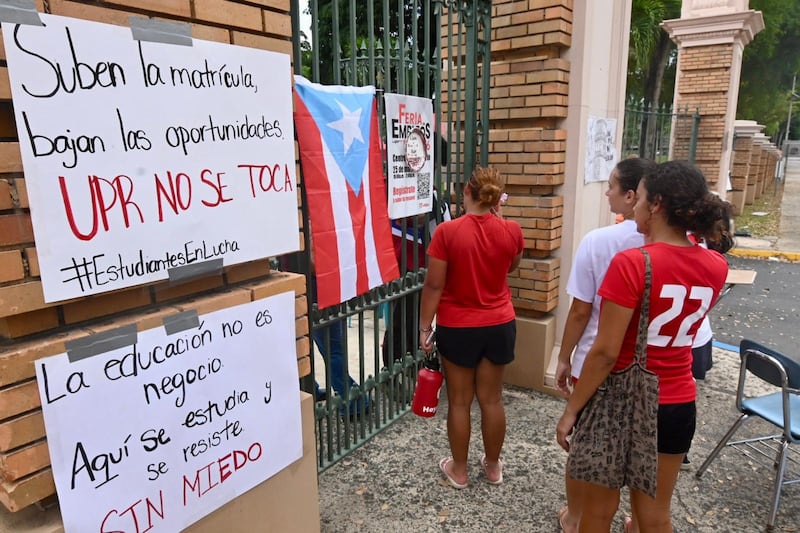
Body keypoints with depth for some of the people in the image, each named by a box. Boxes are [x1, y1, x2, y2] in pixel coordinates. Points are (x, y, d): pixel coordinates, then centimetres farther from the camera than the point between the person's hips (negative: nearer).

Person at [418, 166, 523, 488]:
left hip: (457, 328, -3)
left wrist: (424, 327, -3)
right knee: (491, 399, 16)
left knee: (459, 401, 11)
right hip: (499, 325, 3)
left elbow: (434, 286, -13)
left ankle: (458, 470, 27)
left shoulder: (447, 232, -16)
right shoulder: (511, 230, -7)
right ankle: (493, 466, 33)